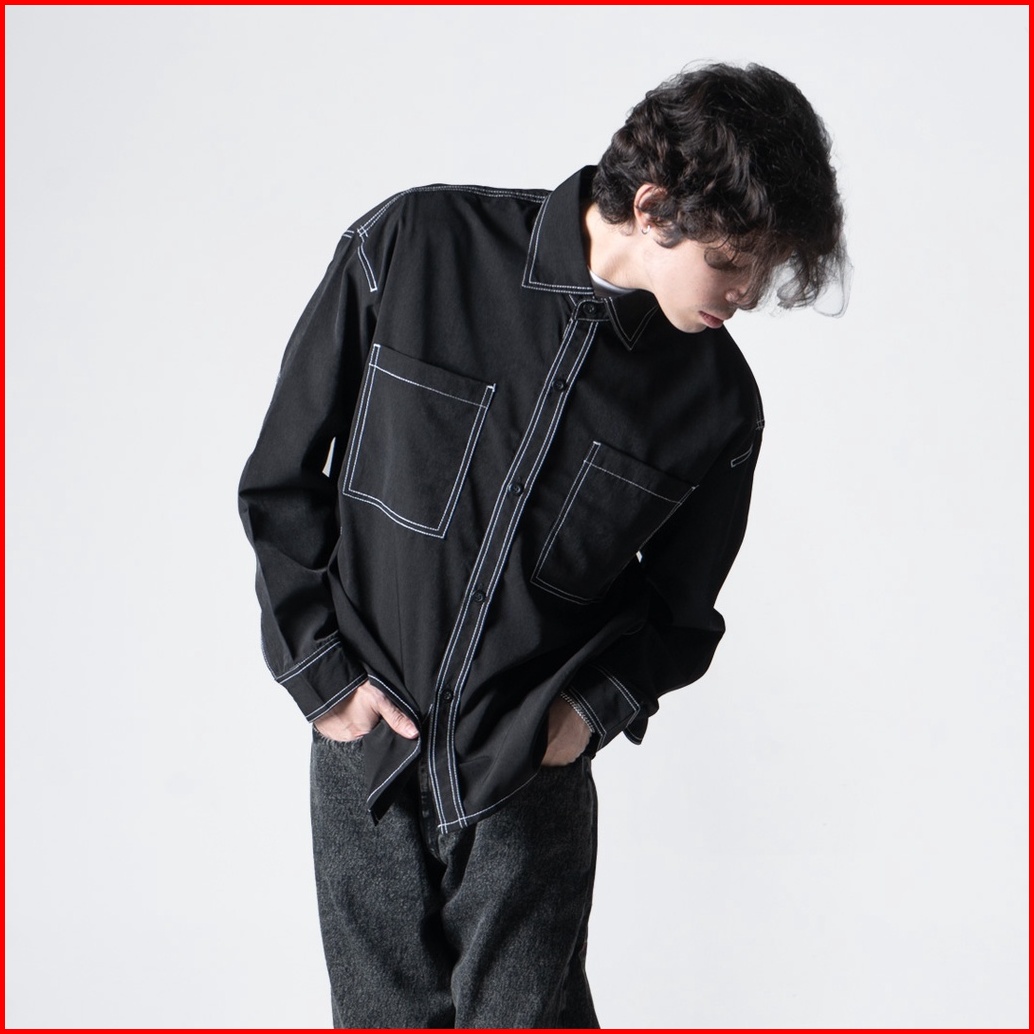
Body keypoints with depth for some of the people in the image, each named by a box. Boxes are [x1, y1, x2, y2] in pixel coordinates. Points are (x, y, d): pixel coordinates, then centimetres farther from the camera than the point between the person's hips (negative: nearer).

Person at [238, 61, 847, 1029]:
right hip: (362, 744, 1)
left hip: (531, 777, 0)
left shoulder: (720, 403, -7)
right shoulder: (412, 246, -11)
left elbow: (680, 605, 9)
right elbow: (280, 474, -2)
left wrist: (597, 705, -8)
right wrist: (324, 667, -5)